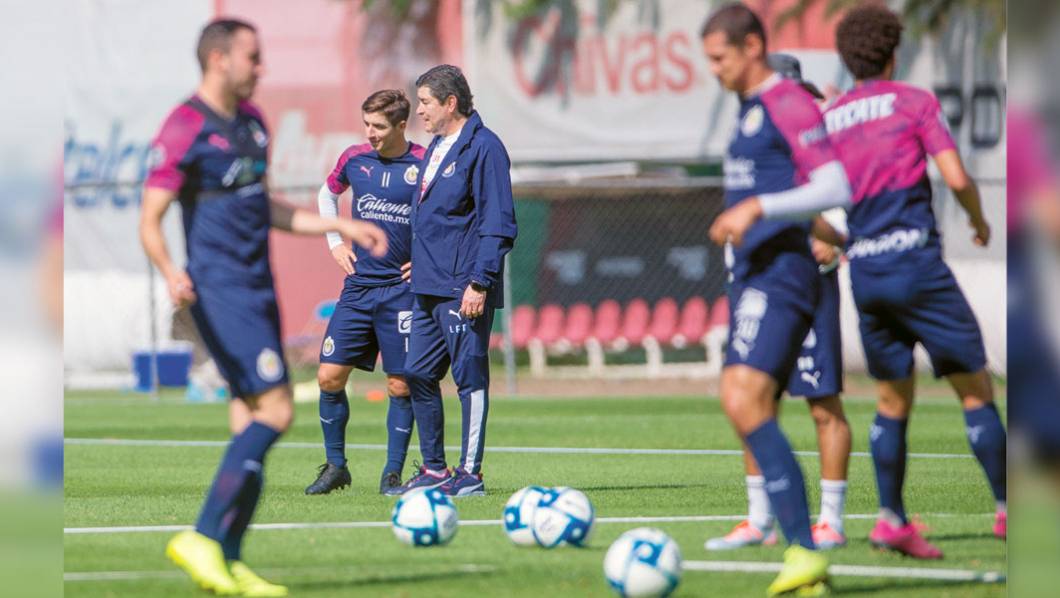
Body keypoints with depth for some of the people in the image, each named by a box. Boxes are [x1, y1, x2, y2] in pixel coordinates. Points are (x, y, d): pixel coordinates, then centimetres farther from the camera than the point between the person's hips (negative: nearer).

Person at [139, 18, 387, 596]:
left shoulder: (250, 120, 15)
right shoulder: (184, 129, -12)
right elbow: (149, 221, -16)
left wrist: (341, 226, 24)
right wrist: (172, 273, -35)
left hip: (256, 288, 9)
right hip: (221, 291, -9)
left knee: (251, 425, 5)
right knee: (275, 410, -16)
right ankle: (202, 538, -12)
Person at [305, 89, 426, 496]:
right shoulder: (355, 159, 4)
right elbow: (327, 194, 25)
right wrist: (335, 243, 15)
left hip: (401, 290, -3)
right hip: (358, 287, 3)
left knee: (400, 386, -2)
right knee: (330, 376, -2)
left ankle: (393, 474, 9)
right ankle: (335, 466, 13)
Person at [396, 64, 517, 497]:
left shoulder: (483, 148, -11)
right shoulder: (435, 148, 17)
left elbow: (497, 223, -15)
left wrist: (480, 283, -20)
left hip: (463, 290, -9)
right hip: (428, 286, 9)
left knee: (470, 377, -4)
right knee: (418, 375, 10)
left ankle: (470, 474, 0)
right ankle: (434, 469, 18)